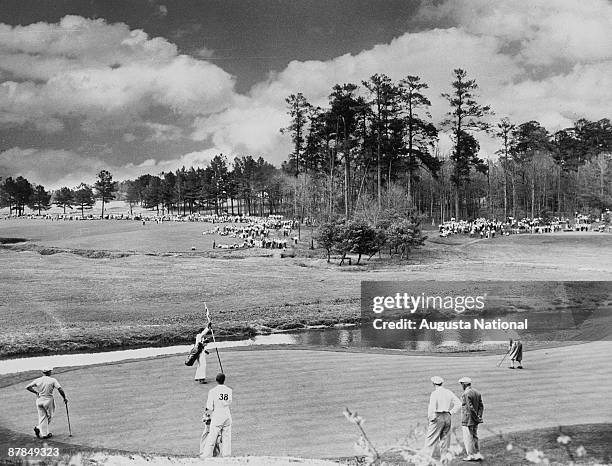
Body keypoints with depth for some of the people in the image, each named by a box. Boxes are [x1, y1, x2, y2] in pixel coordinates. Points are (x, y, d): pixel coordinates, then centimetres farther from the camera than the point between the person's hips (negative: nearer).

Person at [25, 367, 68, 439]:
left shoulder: (38, 380, 2)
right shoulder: (53, 380, -6)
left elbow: (27, 387, 0)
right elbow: (60, 389, -13)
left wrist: (36, 392, 9)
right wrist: (64, 398, -2)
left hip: (39, 400, 4)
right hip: (48, 400, -4)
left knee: (42, 417, 9)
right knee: (49, 416, 15)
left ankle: (44, 434, 4)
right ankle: (38, 428, 6)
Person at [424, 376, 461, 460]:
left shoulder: (435, 393, -10)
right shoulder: (449, 392, 8)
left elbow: (432, 407, -18)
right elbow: (459, 404, 8)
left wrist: (430, 418, -5)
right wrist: (450, 412, 8)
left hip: (437, 417, -6)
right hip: (447, 417, 6)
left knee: (431, 438, -2)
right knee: (445, 438, 12)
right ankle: (444, 458, 12)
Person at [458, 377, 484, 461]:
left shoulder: (466, 394, -17)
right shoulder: (477, 393, 9)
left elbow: (470, 408, -22)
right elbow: (481, 406, 8)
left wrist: (476, 418, -14)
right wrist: (479, 416, 2)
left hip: (467, 420, -8)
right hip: (475, 422, 8)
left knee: (468, 438, 1)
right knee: (474, 437, 15)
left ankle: (471, 455, 5)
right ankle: (478, 454, 15)